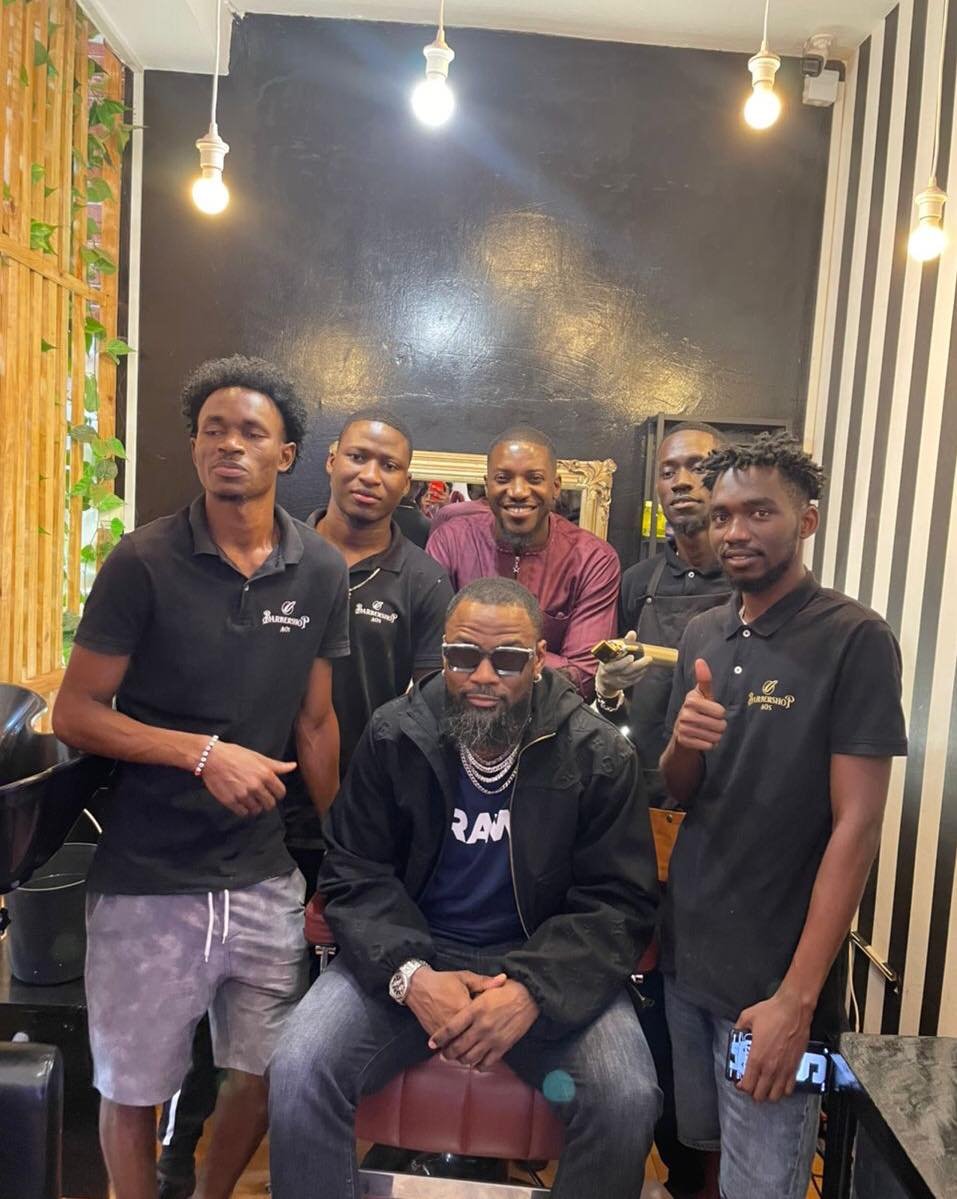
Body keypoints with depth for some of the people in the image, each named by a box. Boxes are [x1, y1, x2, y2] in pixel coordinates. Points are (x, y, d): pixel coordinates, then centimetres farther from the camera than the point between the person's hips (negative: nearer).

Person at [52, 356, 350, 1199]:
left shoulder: (322, 572, 0)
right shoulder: (143, 561, -9)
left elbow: (316, 725, 6)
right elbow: (75, 715, -8)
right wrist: (205, 753, -19)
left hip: (266, 878, 3)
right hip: (146, 879, -2)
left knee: (266, 1075, 15)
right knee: (133, 1088, 13)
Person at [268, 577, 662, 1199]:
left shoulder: (600, 754, -8)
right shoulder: (394, 734, -3)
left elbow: (619, 902, -7)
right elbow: (354, 873, -1)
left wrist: (533, 990, -23)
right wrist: (411, 975, -19)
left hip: (547, 966, 0)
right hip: (409, 957, 1)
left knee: (628, 1099, -22)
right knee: (298, 1072, -19)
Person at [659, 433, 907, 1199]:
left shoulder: (855, 639, -13)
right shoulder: (704, 634, 4)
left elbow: (857, 825, -15)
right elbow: (676, 794, 8)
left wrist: (796, 996, -17)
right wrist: (682, 743, -15)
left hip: (773, 976, -5)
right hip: (682, 955, 5)